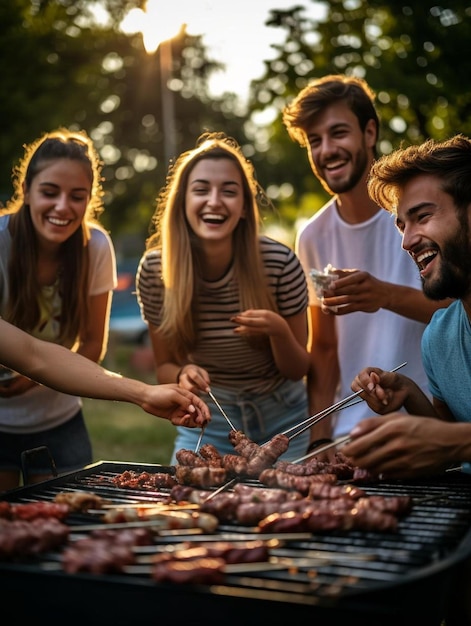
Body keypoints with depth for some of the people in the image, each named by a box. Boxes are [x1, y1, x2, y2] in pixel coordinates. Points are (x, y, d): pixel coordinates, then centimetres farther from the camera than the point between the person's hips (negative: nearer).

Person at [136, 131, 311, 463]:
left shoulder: (281, 263, -22)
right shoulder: (154, 270, -16)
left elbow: (298, 370, -10)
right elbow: (165, 365, -2)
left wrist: (279, 331, -31)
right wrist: (183, 374, -25)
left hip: (280, 420, -1)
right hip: (206, 423, 1)